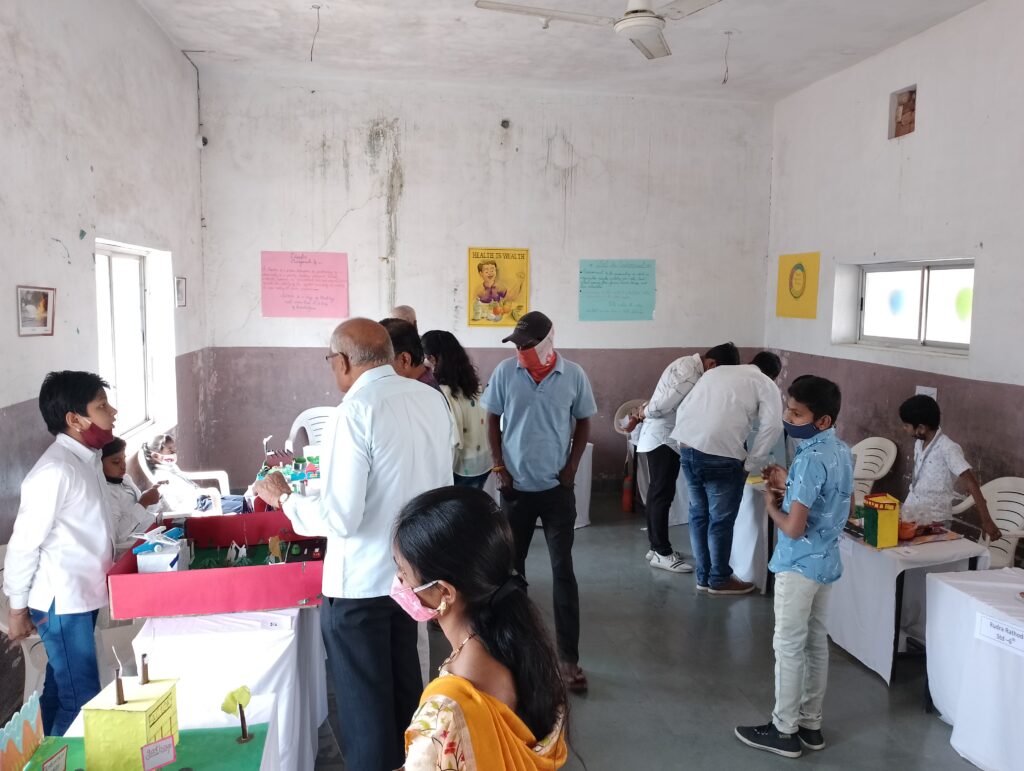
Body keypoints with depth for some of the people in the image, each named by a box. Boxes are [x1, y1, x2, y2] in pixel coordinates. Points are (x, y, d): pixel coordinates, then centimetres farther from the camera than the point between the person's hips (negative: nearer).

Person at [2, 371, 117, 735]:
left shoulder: (87, 457, 6)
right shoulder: (55, 470, -22)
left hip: (83, 596, 9)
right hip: (61, 602, -9)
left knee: (60, 689, 20)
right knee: (82, 699, -2)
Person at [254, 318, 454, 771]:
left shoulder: (357, 409, -22)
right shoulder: (432, 398, -1)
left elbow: (340, 517, -24)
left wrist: (285, 499, -6)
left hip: (360, 581, -7)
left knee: (364, 699, 12)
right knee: (404, 683, 26)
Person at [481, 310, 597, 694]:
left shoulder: (573, 375, -6)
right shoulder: (505, 372, -5)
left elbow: (583, 423, 5)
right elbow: (493, 420, 4)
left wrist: (571, 468, -4)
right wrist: (499, 467, -4)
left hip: (557, 488, -1)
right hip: (516, 486, 2)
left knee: (563, 571, 1)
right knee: (511, 566, 14)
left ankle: (569, 658, 9)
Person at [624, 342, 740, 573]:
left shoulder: (689, 365, 9)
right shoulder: (690, 376, -24)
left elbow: (659, 400, 13)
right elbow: (661, 406, -24)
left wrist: (640, 416, 11)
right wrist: (643, 414, -6)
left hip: (667, 439, 10)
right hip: (662, 439, -10)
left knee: (658, 493, 14)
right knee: (663, 494, -5)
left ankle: (657, 547, 22)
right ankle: (662, 553, 2)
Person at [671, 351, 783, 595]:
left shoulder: (715, 372, 25)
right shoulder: (766, 384, 9)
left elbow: (683, 409, 20)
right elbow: (772, 426, -7)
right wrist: (750, 464, -1)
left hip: (688, 448, 6)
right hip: (721, 454, -6)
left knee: (699, 514, 18)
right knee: (721, 520, 10)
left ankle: (703, 577, 29)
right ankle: (719, 580, 23)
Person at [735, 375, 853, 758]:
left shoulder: (810, 459, -25)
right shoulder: (842, 452, 4)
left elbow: (794, 527, -28)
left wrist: (772, 505, -8)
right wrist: (790, 486, 10)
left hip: (799, 565, -9)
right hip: (826, 562, 9)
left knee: (789, 647, 4)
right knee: (816, 642, 17)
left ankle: (784, 731, 17)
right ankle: (810, 724, 29)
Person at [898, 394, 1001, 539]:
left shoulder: (948, 449, -21)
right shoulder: (919, 443, 2)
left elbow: (971, 483, -24)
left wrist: (986, 520, -28)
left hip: (934, 518, -7)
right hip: (911, 509, 7)